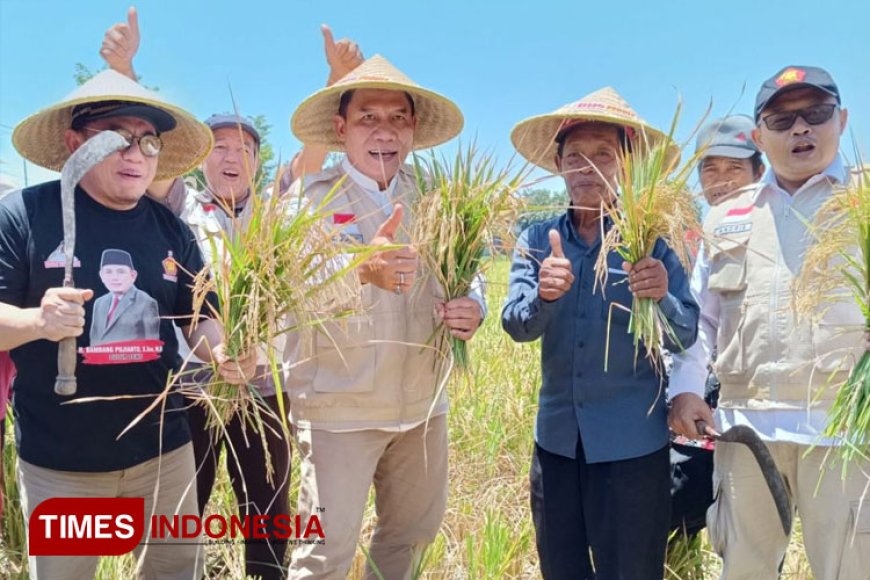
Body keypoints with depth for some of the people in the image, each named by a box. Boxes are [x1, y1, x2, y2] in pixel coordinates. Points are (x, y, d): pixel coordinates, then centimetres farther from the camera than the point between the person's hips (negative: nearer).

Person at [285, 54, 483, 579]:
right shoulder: (312, 196, -10)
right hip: (339, 406, -4)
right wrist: (363, 267, -47)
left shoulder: (431, 198, 4)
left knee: (413, 532, 20)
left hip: (422, 402, 5)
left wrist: (471, 312, -15)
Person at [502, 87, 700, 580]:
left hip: (634, 443, -2)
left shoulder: (650, 239, -7)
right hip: (556, 437, 3)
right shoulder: (537, 240, -1)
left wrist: (661, 298, -34)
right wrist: (544, 295, -33)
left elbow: (685, 336, -12)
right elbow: (517, 326, -12)